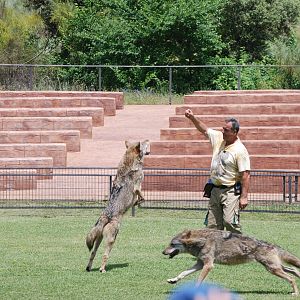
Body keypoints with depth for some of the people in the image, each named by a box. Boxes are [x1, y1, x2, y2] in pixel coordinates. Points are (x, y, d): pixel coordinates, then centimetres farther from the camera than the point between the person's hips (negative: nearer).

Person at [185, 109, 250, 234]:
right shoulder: (219, 138, 6)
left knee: (230, 222, -20)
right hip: (214, 189, 7)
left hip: (230, 191, -7)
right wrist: (192, 117, 10)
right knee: (212, 225, 6)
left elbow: (245, 175, -17)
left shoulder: (240, 150, -15)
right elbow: (204, 129, 24)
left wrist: (244, 197, -20)